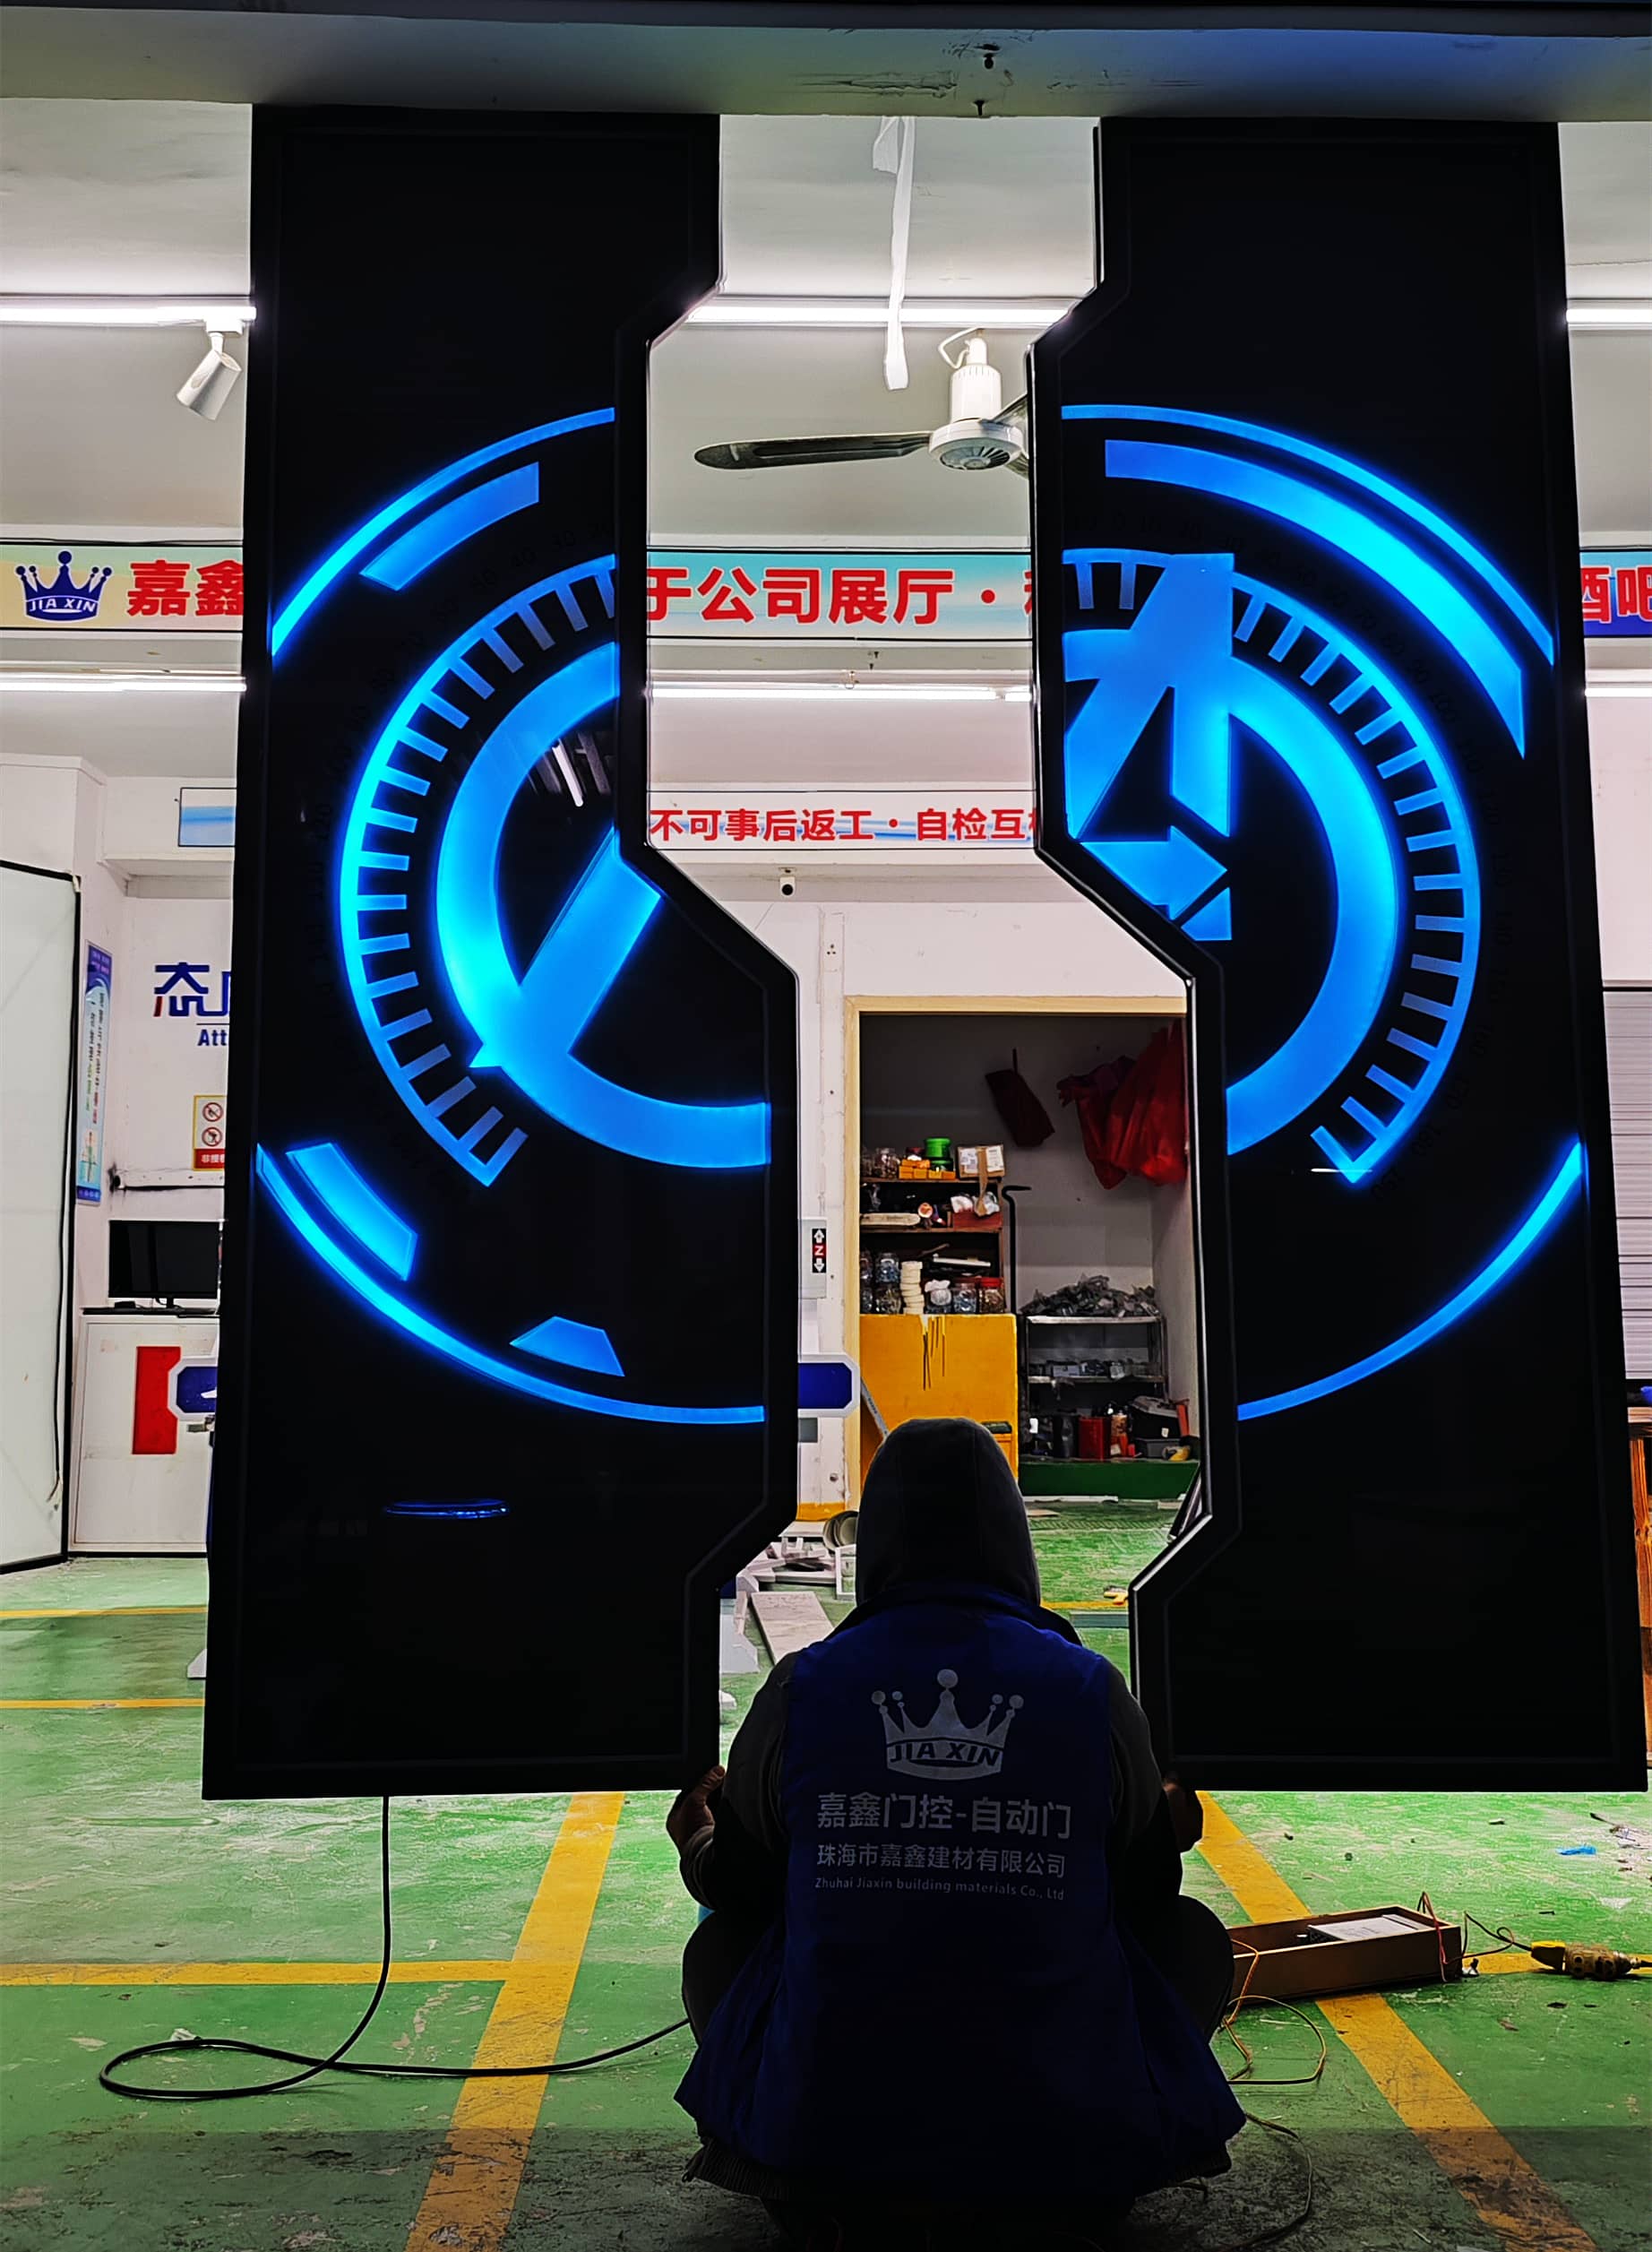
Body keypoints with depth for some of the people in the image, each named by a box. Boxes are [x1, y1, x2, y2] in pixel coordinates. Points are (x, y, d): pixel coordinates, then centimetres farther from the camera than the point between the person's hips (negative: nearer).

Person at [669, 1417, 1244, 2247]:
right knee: (1193, 1937, 24)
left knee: (716, 1949, 29)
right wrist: (1173, 1829, 30)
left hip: (820, 2136, 1)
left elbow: (741, 1890, 8)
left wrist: (699, 1846, 31)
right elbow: (1144, 1890, 8)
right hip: (1062, 2140, 0)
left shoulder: (799, 1688, -5)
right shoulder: (1093, 1690, -5)